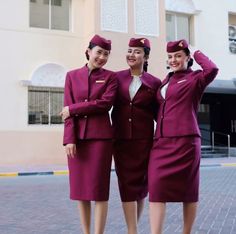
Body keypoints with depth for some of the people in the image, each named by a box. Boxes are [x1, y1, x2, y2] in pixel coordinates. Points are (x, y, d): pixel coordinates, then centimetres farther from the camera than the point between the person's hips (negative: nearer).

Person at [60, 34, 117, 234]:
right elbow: (68, 111, 3)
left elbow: (105, 103, -10)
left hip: (101, 136, -2)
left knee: (99, 188, -1)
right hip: (77, 137, 2)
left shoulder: (111, 77, 5)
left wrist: (73, 109, -9)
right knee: (80, 188, 6)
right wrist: (69, 139, -7)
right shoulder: (72, 76, 10)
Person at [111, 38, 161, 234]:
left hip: (143, 140, 0)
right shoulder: (117, 78, 5)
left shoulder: (154, 83, 2)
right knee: (127, 183, -1)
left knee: (141, 182, 8)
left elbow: (158, 113, 6)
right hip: (121, 139, 0)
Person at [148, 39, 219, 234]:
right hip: (161, 141, 6)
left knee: (188, 189, 5)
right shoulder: (166, 81, 19)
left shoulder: (195, 78, -1)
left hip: (185, 140, -5)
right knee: (156, 186, -7)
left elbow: (212, 70, -23)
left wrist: (197, 54, -6)